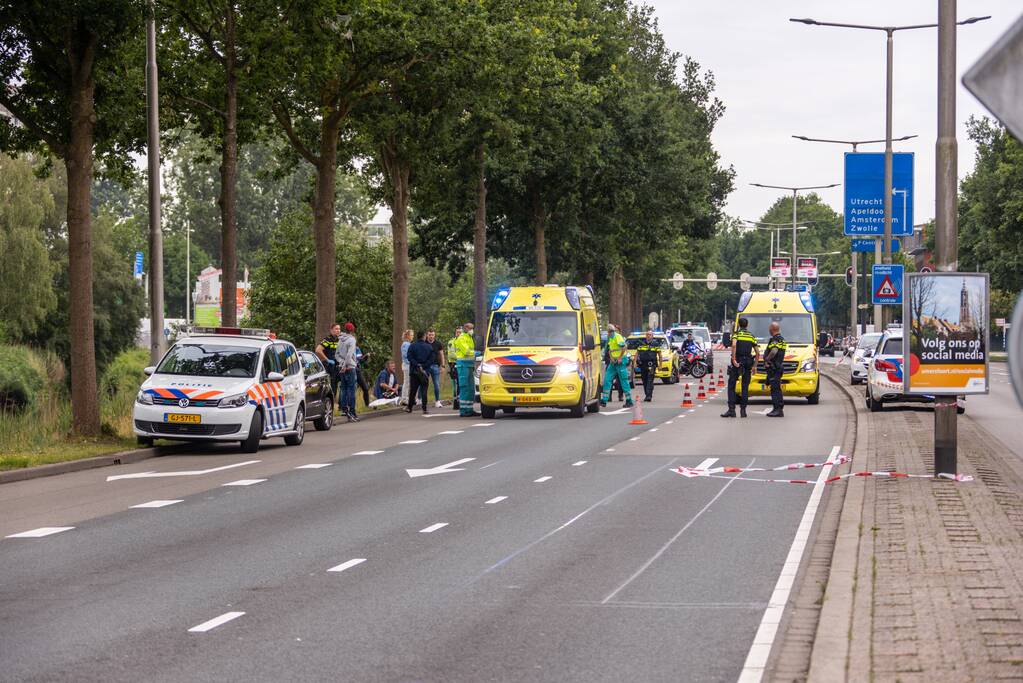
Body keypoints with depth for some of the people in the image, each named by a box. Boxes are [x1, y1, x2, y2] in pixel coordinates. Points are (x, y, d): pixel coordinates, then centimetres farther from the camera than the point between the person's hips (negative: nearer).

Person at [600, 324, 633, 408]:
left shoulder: (618, 337, -12)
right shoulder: (610, 339, 15)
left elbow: (624, 347, -20)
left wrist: (620, 358, -17)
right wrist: (611, 358, 4)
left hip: (621, 362, -9)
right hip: (613, 362, 9)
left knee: (624, 381, -6)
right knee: (607, 379, 3)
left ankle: (629, 401, 0)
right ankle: (603, 401, 4)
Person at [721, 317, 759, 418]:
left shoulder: (736, 334, 0)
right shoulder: (752, 336, 12)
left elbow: (734, 345, -21)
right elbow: (757, 352, 10)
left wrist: (734, 359, -20)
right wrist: (754, 365, 16)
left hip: (737, 363, -3)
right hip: (748, 363, 3)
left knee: (731, 386, 1)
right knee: (745, 387, 9)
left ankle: (731, 410, -7)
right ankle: (743, 410, 5)